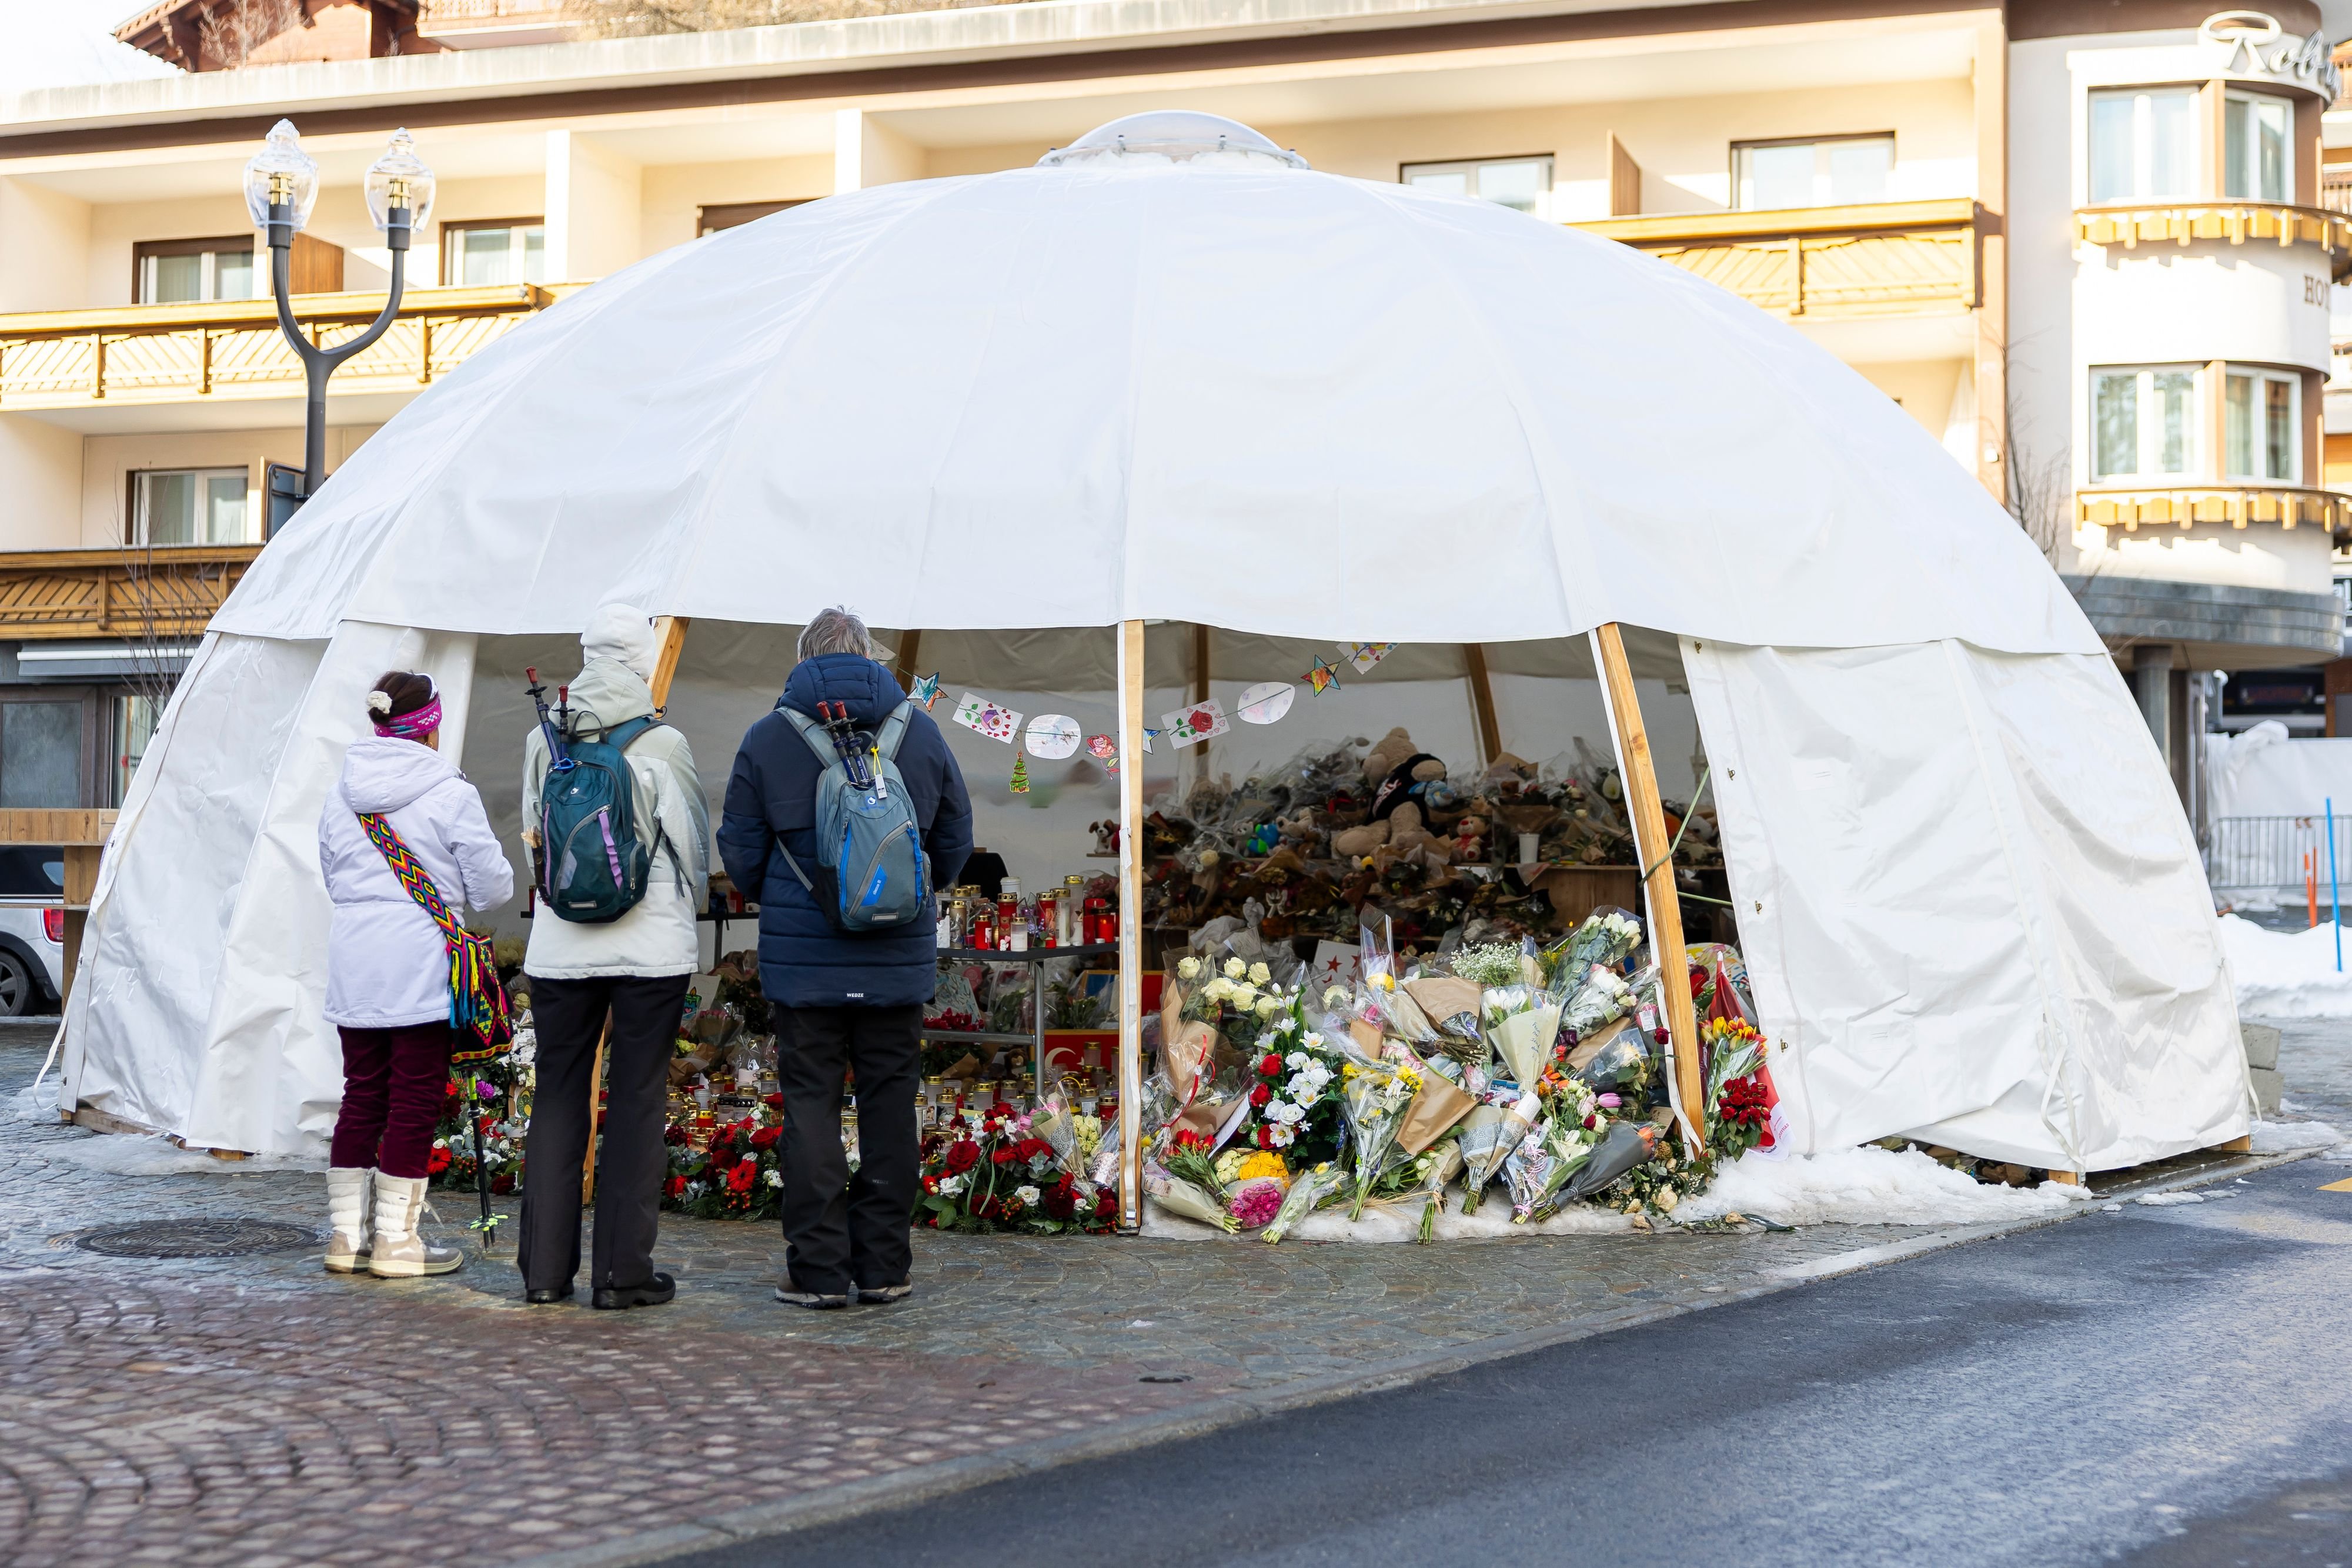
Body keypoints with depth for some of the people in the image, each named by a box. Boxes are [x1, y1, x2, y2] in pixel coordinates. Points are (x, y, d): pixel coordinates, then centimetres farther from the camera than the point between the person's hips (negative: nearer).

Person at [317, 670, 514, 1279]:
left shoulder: (339, 797, 9)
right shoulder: (450, 794, -8)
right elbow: (492, 886, -5)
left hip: (352, 963, 6)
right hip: (420, 965, -6)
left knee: (361, 1096, 12)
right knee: (415, 1099, 1)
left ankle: (347, 1234, 16)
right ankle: (396, 1240, 4)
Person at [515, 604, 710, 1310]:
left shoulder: (544, 741, 0)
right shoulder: (663, 745, -9)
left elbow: (532, 836, 12)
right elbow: (695, 846, -1)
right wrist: (686, 908, 17)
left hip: (559, 947, 3)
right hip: (650, 946, -3)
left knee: (557, 1097, 11)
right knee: (636, 1101, 4)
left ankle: (544, 1270, 12)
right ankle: (622, 1271, 5)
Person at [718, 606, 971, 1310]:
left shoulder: (767, 738, -1)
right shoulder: (921, 731, 3)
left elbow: (740, 852, 3)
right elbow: (955, 843, 10)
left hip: (803, 956, -1)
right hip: (900, 956, 2)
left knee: (810, 1104, 3)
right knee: (889, 1103, 8)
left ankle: (819, 1269, 2)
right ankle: (885, 1266, 11)